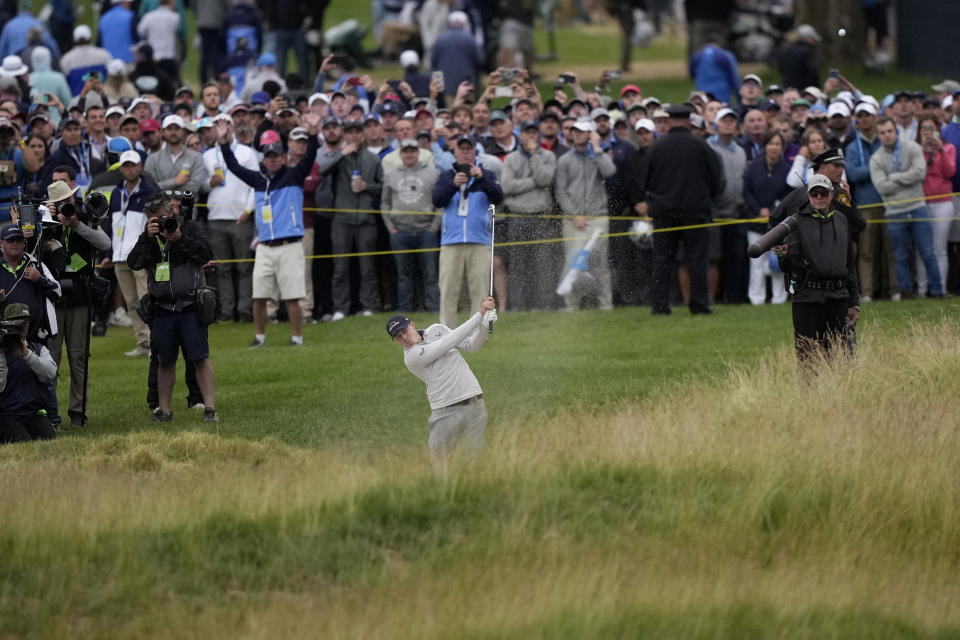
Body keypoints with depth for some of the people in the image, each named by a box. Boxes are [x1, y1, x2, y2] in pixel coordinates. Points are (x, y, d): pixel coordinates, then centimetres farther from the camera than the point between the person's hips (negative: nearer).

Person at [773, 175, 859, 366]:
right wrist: (784, 255, -30)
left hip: (837, 298, 3)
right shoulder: (798, 222, 2)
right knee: (808, 358, -5)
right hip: (807, 299, -3)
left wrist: (854, 303, 18)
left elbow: (850, 265, 20)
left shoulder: (841, 221, 15)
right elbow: (788, 267, -6)